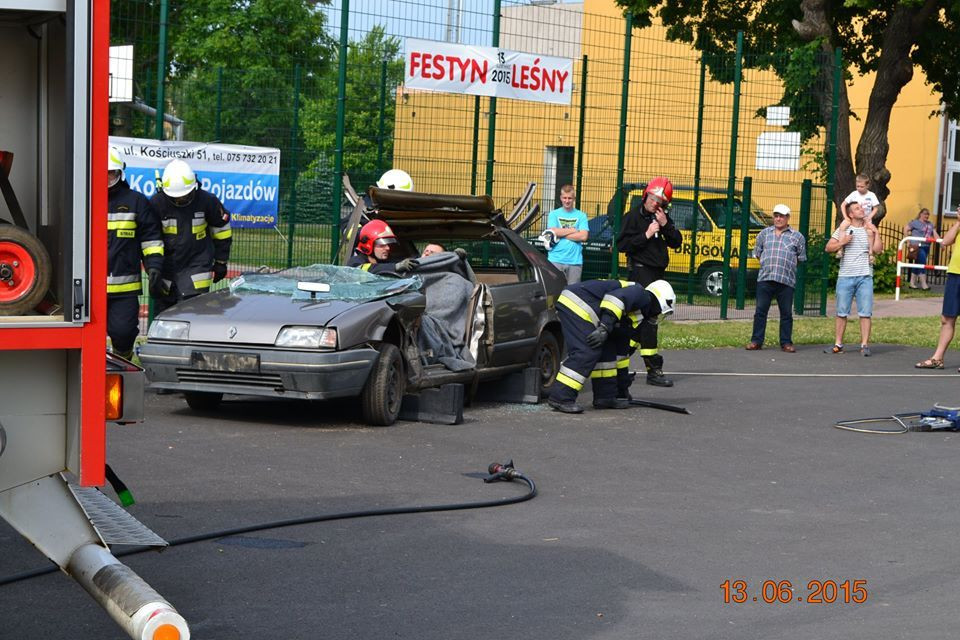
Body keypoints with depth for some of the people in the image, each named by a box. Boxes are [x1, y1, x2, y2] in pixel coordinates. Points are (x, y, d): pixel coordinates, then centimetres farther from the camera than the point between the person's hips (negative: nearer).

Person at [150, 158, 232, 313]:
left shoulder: (206, 201, -6)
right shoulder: (156, 203, -7)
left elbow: (221, 230, 8)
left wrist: (221, 262, 11)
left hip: (196, 267, -2)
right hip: (166, 267, 2)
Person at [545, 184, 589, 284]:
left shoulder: (581, 216, 7)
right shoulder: (553, 214, 8)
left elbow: (583, 236, -5)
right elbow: (552, 232, -8)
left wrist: (561, 233, -5)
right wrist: (573, 230, -4)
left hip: (575, 260, 1)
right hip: (556, 259, -1)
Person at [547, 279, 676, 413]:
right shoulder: (642, 296, 0)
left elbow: (621, 351, 35)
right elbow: (617, 297, -21)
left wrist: (623, 389, 39)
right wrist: (604, 328, -28)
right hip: (577, 305, -10)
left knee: (607, 350, 14)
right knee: (586, 353, -16)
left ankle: (606, 397, 16)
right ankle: (560, 397, -18)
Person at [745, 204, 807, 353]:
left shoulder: (797, 236, 7)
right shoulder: (764, 233, 13)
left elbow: (801, 258, 12)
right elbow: (757, 253, 19)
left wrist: (787, 267, 9)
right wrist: (767, 265, 12)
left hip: (786, 280, -1)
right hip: (764, 279, 1)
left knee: (786, 313, 3)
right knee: (760, 311, 1)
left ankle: (786, 342, 11)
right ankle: (756, 341, 7)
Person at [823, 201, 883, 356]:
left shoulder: (869, 230, 8)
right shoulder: (843, 229, 8)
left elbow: (878, 249, -1)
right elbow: (828, 248, 4)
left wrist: (876, 233, -7)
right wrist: (842, 242, -10)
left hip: (865, 277, 0)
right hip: (845, 276, 0)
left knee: (865, 313, -5)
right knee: (841, 312, 4)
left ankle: (865, 344, -3)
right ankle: (838, 344, 10)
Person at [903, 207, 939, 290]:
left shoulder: (930, 224, 17)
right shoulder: (915, 222, -1)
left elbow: (935, 234, 13)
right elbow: (906, 229, -2)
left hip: (926, 247, 7)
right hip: (917, 246, -7)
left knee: (917, 265, 11)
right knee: (922, 264, -13)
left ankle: (912, 283, 17)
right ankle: (923, 283, -10)